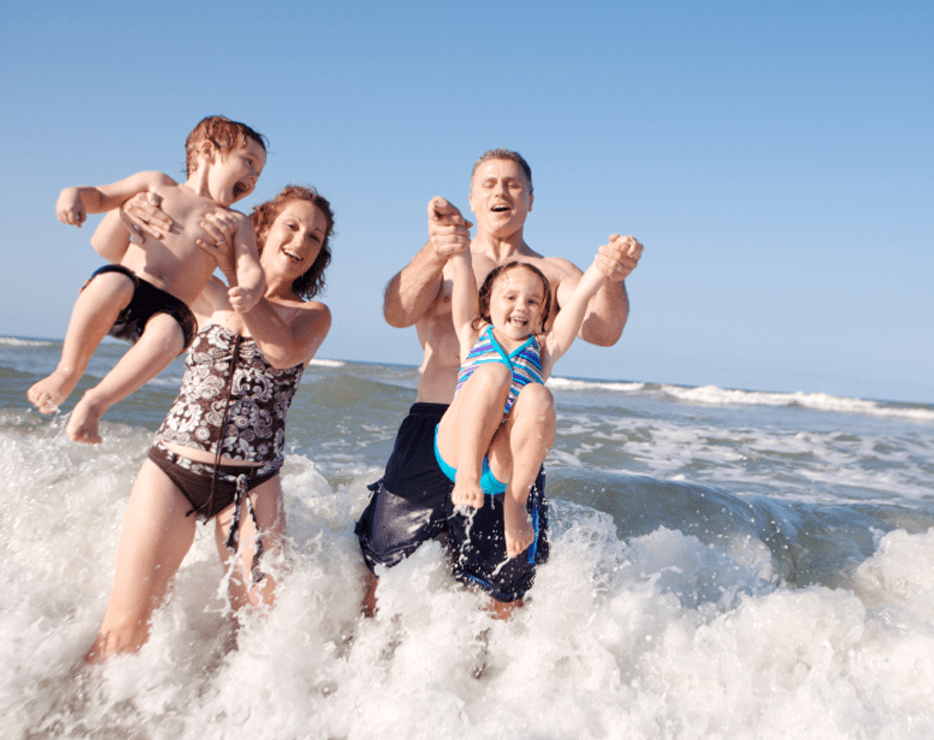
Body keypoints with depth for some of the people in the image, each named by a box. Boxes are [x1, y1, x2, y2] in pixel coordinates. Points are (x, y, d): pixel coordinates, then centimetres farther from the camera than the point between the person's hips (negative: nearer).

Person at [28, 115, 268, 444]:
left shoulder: (236, 223, 18)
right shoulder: (158, 185, 19)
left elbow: (250, 270, 4)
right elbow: (101, 197, 27)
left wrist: (250, 292, -21)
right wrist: (74, 194, 3)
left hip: (170, 310, 0)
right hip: (125, 286, 0)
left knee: (168, 334, -35)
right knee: (111, 284, -36)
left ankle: (96, 400, -20)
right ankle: (67, 372, -15)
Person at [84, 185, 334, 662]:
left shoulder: (313, 315, 7)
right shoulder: (206, 295, 10)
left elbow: (283, 353, -17)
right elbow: (108, 249, 8)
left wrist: (234, 269, -21)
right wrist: (126, 210, -14)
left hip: (252, 483, 0)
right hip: (172, 467, 0)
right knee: (123, 631, -1)